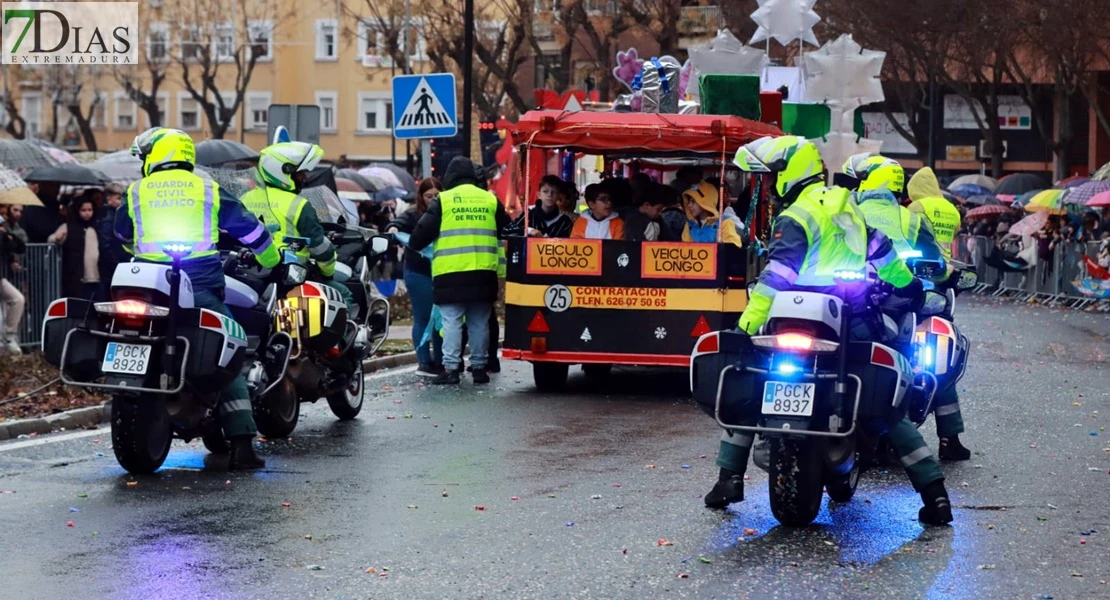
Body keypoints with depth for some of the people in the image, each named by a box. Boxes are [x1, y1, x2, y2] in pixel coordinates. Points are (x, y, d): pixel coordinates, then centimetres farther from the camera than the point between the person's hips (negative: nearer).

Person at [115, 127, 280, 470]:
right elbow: (251, 232, 17)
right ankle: (242, 444, -6)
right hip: (201, 292, 0)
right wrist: (274, 264, 36)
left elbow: (124, 237, 29)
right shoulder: (209, 191, 10)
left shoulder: (135, 194, 11)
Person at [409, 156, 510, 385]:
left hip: (451, 273, -3)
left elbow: (423, 232, 0)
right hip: (483, 273, 3)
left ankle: (450, 368, -7)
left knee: (451, 321, -1)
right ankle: (479, 367, 12)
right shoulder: (490, 200, 9)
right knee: (479, 323, 10)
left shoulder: (443, 200, -1)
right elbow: (506, 232, 17)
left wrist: (414, 245, 20)